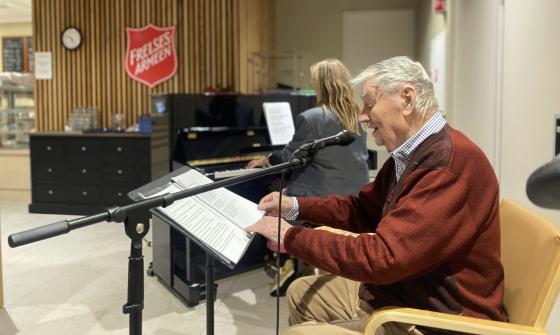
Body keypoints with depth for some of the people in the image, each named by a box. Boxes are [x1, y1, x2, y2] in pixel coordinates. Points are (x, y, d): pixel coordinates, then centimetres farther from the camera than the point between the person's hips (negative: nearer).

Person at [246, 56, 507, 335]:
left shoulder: (452, 164, -28)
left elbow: (383, 256, -33)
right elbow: (364, 208, 17)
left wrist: (290, 237, -23)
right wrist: (296, 206, 6)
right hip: (392, 293, 10)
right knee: (300, 293, 18)